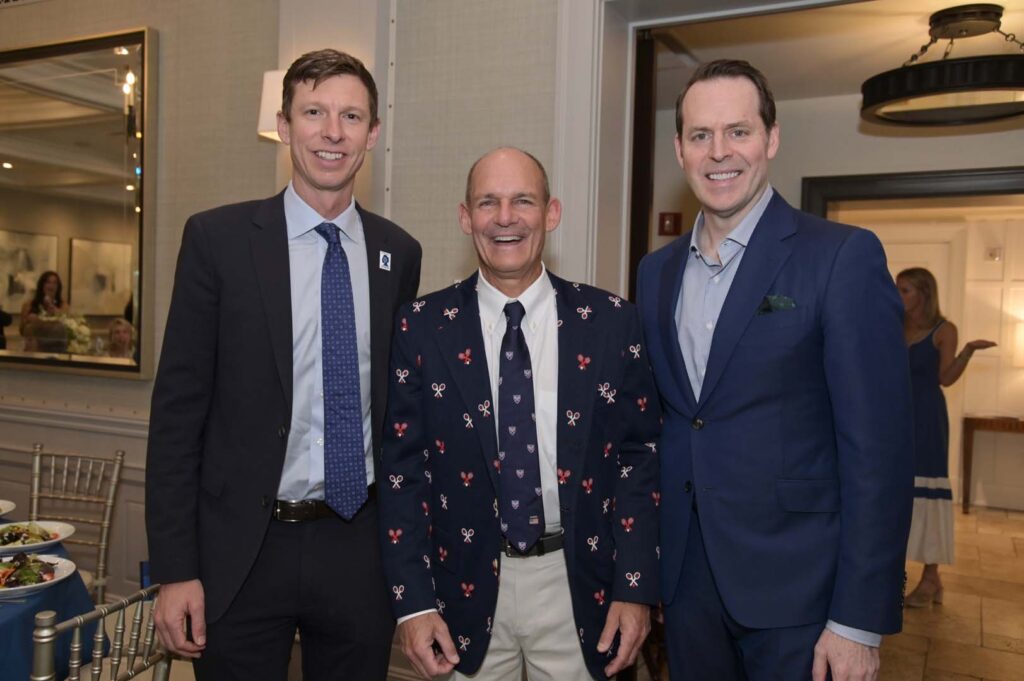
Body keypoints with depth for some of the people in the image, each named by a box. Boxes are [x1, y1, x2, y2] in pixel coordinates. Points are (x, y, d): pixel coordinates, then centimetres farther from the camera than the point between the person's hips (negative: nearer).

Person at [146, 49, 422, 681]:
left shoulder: (399, 253, 3)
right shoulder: (217, 237, -5)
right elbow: (178, 406, -6)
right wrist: (175, 568, -8)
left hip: (360, 549, 3)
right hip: (242, 550, -2)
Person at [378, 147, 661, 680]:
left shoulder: (611, 322, -4)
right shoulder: (422, 327, -4)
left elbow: (638, 457, -1)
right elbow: (401, 467, -3)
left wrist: (635, 590, -5)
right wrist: (413, 602, -7)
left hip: (578, 584, 1)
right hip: (467, 586, 0)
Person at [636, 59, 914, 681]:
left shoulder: (843, 256, -11)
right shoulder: (657, 271, 6)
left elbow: (878, 447, -13)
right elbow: (657, 424, 10)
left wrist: (860, 620, -14)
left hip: (796, 585, -4)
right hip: (685, 579, 5)